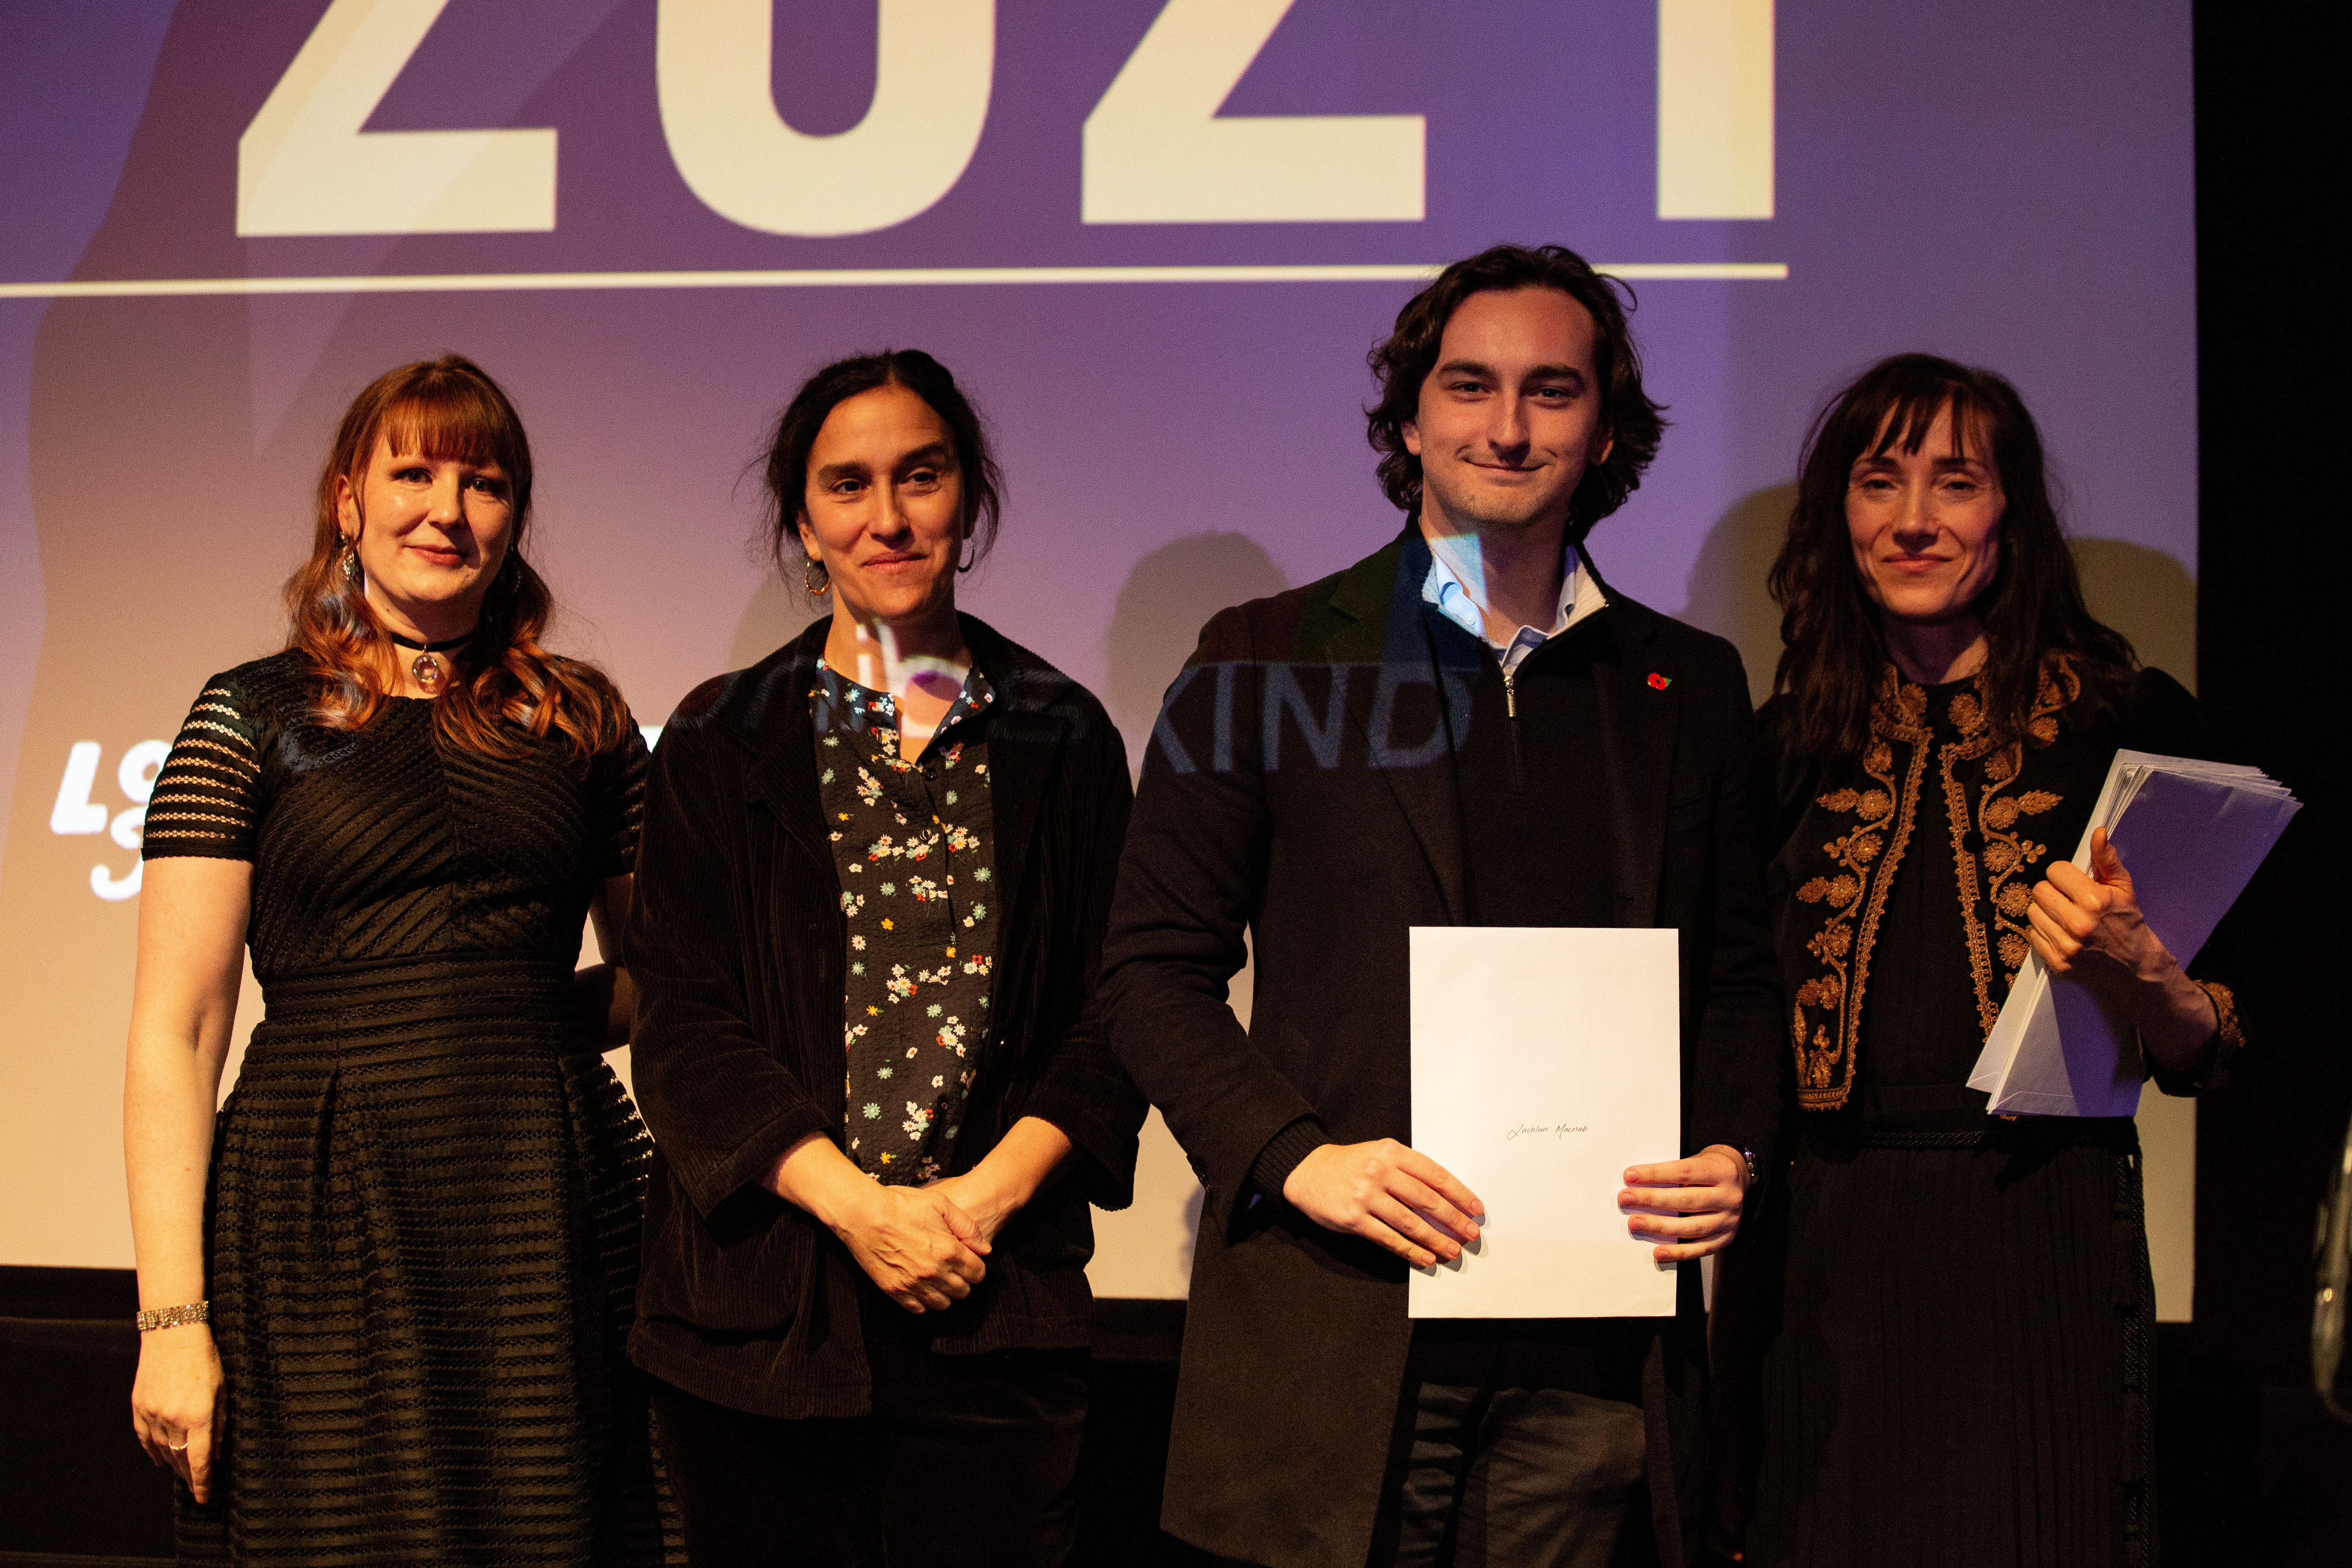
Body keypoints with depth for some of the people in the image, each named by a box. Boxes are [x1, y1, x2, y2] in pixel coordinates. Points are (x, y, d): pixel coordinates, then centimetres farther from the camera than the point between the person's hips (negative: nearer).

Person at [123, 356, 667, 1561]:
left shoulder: (582, 722, 12)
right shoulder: (253, 717, 4)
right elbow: (174, 1031, -1)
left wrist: (521, 1013, -1)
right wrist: (172, 1317, -9)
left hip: (548, 1213, 3)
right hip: (321, 1221, -2)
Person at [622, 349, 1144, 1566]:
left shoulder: (1060, 738, 9)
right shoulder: (721, 743, 6)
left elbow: (1113, 1010, 6)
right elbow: (683, 1024, 0)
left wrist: (991, 1192, -10)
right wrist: (856, 1202, -12)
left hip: (996, 1304, 0)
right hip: (763, 1309, 0)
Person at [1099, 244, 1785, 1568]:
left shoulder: (1693, 686, 13)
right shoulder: (1267, 661, 5)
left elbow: (1736, 975, 18)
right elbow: (1156, 966, 3)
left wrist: (1734, 1152, 0)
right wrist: (1294, 1156, -10)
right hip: (1341, 1328, -2)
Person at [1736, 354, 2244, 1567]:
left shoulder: (2129, 722, 0)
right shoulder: (1791, 742, 9)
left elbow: (2210, 1055, 0)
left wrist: (2131, 971, -20)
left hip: (2043, 1252, -2)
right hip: (1823, 1261, 3)